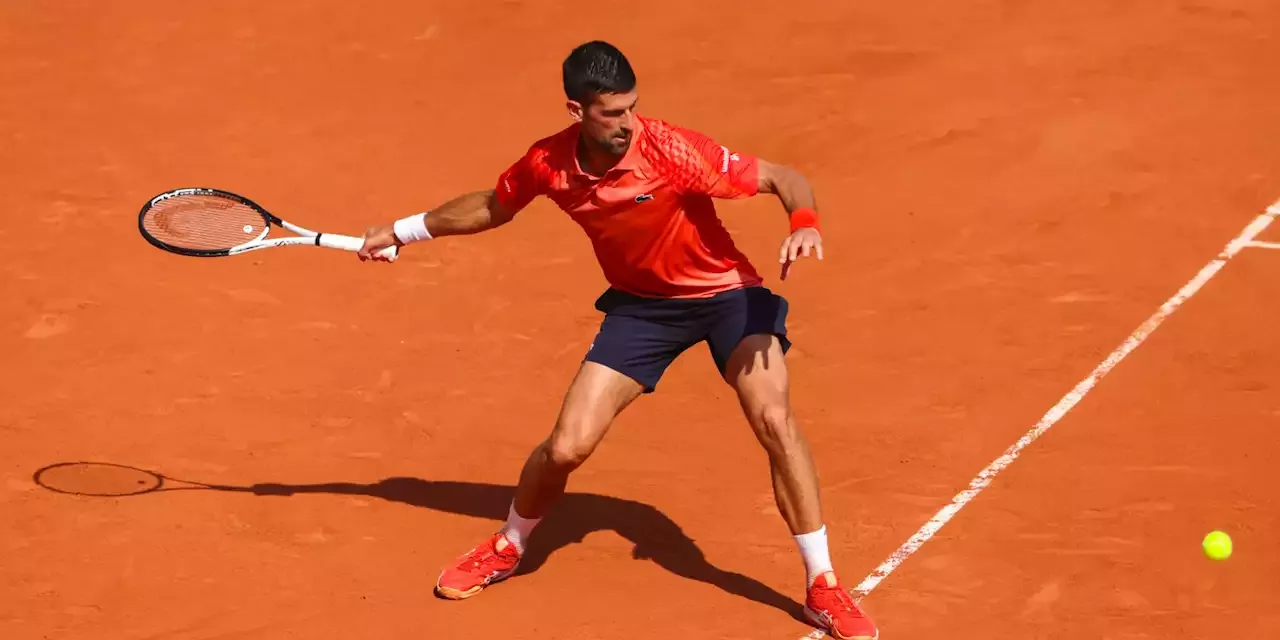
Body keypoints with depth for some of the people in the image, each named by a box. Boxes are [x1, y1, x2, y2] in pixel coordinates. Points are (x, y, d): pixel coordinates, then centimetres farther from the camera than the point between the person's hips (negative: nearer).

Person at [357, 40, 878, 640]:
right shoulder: (548, 164, -16)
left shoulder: (670, 150, -28)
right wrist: (403, 230, 13)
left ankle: (823, 587, -11)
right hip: (641, 304, 3)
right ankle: (507, 548, 28)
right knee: (567, 446, -5)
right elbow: (493, 206, 8)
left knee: (773, 420, -25)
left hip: (726, 292, -3)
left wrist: (804, 223, -45)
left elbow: (783, 178, -24)